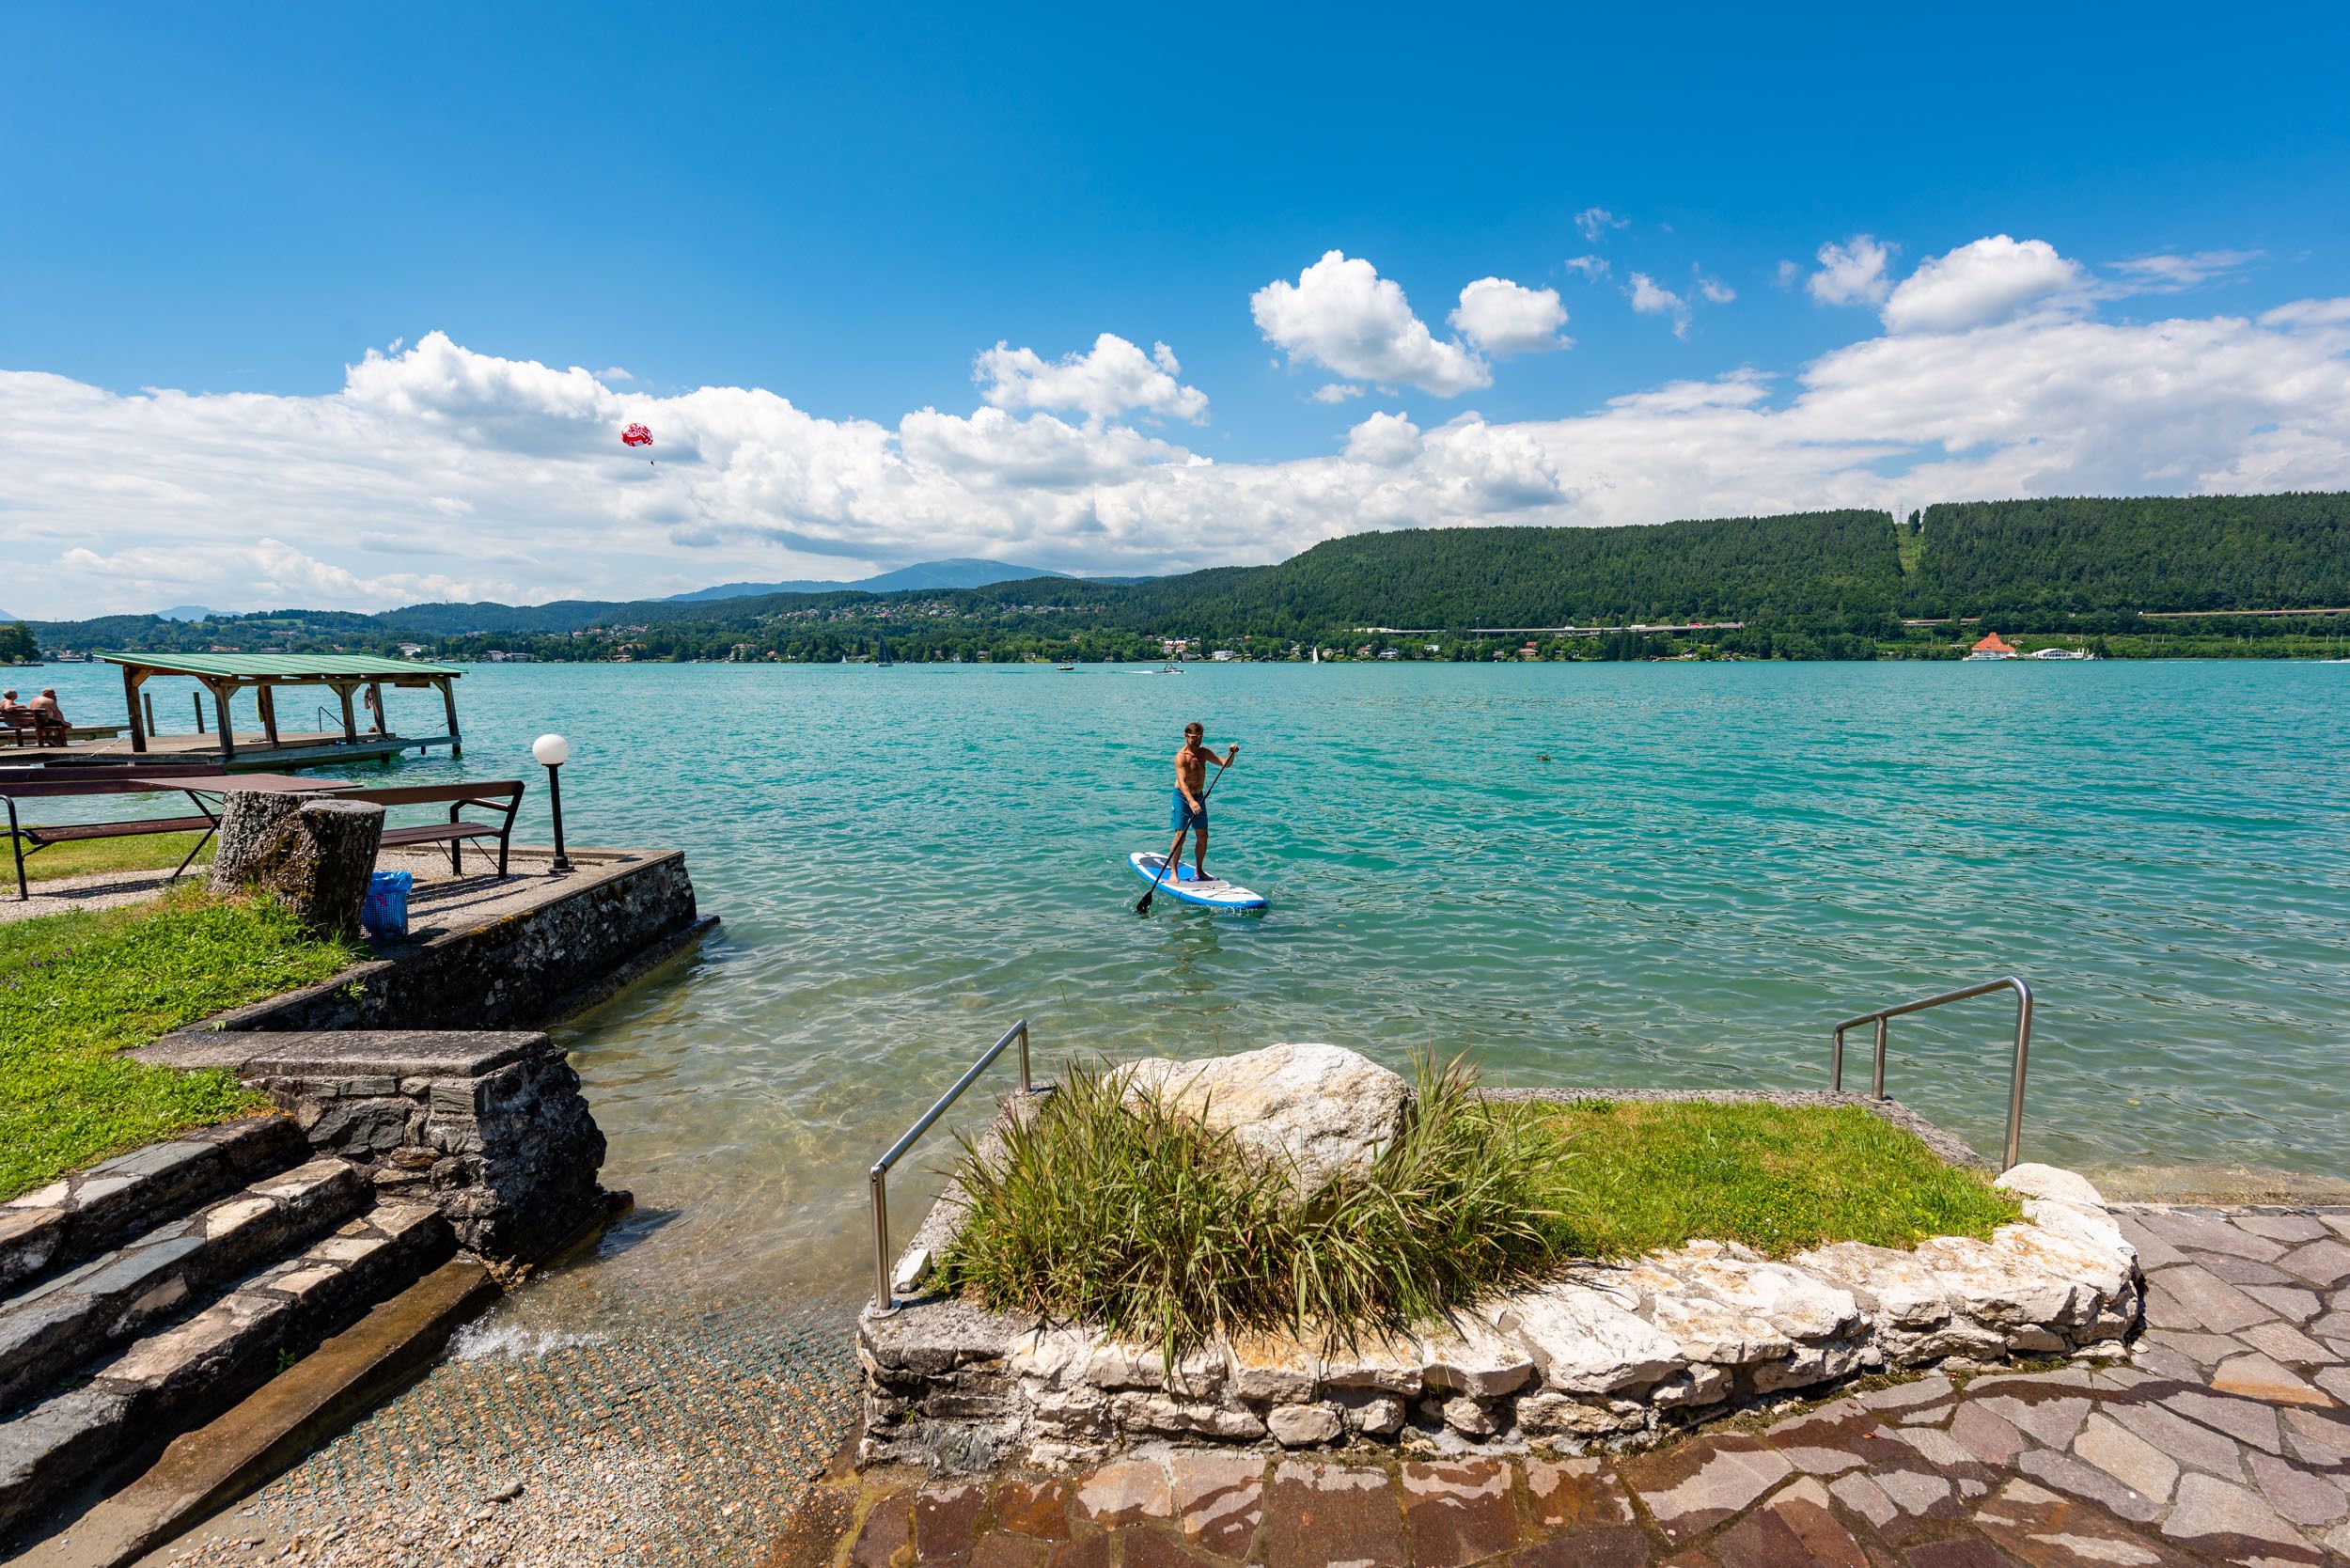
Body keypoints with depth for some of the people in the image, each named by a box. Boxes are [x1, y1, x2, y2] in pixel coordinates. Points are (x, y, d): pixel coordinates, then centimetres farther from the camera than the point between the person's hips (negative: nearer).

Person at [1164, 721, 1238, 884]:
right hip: (1183, 797, -7)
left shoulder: (1204, 752, 4)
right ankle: (1173, 872, 0)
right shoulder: (1181, 756, -18)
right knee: (1180, 836, -10)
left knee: (1203, 836, 8)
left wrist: (1232, 753, -16)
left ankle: (1198, 870, 21)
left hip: (1199, 796, 7)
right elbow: (1181, 782, -29)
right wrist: (1191, 801, -43)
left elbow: (1225, 763, 5)